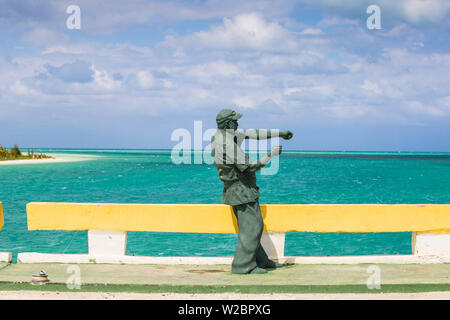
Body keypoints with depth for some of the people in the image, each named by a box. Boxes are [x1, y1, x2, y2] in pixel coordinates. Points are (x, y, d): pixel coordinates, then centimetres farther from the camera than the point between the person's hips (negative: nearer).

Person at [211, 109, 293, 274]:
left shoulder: (221, 135, 6)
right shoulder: (227, 145, -24)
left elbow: (250, 134, 14)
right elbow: (250, 167, -21)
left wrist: (279, 133, 16)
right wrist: (272, 153, -11)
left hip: (237, 190, 11)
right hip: (242, 190, -11)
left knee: (253, 225, 17)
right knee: (251, 227, -7)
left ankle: (261, 260, 25)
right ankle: (243, 265, -5)